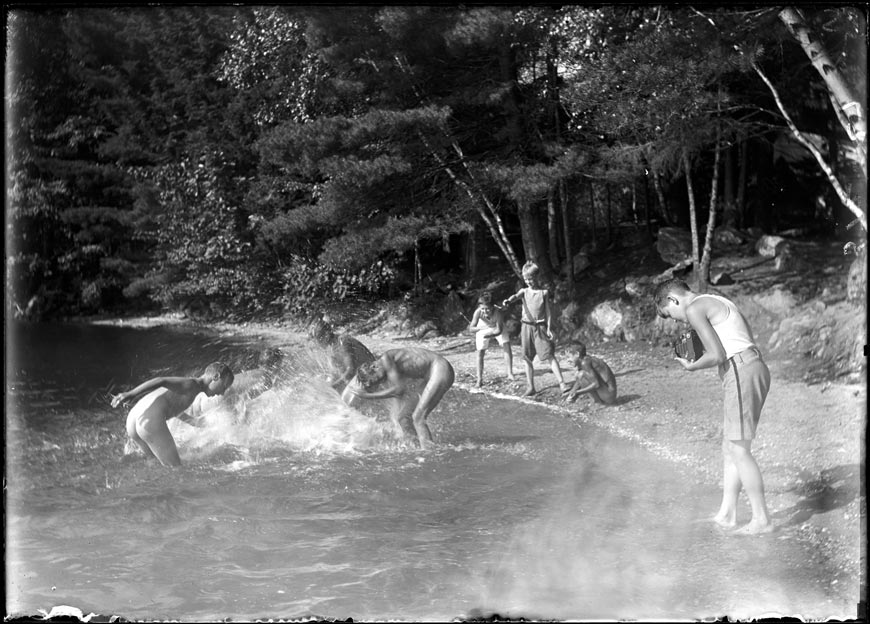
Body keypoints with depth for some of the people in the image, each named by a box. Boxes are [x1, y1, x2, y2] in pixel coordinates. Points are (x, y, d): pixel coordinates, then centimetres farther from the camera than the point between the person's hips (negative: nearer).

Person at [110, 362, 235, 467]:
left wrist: (194, 421, 58)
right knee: (175, 468, -1)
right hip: (151, 421, -9)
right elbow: (161, 381, -16)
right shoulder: (192, 384, -1)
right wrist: (130, 394, -24)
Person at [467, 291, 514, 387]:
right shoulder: (478, 312, -38)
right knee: (480, 352, 0)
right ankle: (479, 379, 10)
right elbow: (471, 328, -38)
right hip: (483, 328, 0)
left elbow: (499, 330, -34)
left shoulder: (498, 312, -40)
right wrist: (480, 328, -57)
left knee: (507, 346, -12)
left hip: (497, 328, 0)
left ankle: (510, 374, -4)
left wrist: (489, 335, -51)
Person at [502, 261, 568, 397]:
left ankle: (562, 383, -10)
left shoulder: (544, 293, 3)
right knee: (527, 359, 5)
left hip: (540, 327, -3)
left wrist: (549, 328, -6)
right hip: (527, 327, 3)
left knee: (549, 356, -9)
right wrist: (508, 301, -38)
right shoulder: (524, 291, 7)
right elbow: (516, 296, -15)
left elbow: (548, 311, 2)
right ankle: (531, 387, 13)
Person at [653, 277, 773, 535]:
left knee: (739, 449, -4)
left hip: (741, 373, -10)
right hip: (756, 367, 10)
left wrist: (692, 366, 4)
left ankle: (762, 519, 2)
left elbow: (716, 355, -14)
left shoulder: (694, 309, -7)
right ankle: (726, 513, 16)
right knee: (729, 447, 12)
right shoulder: (719, 302, 23)